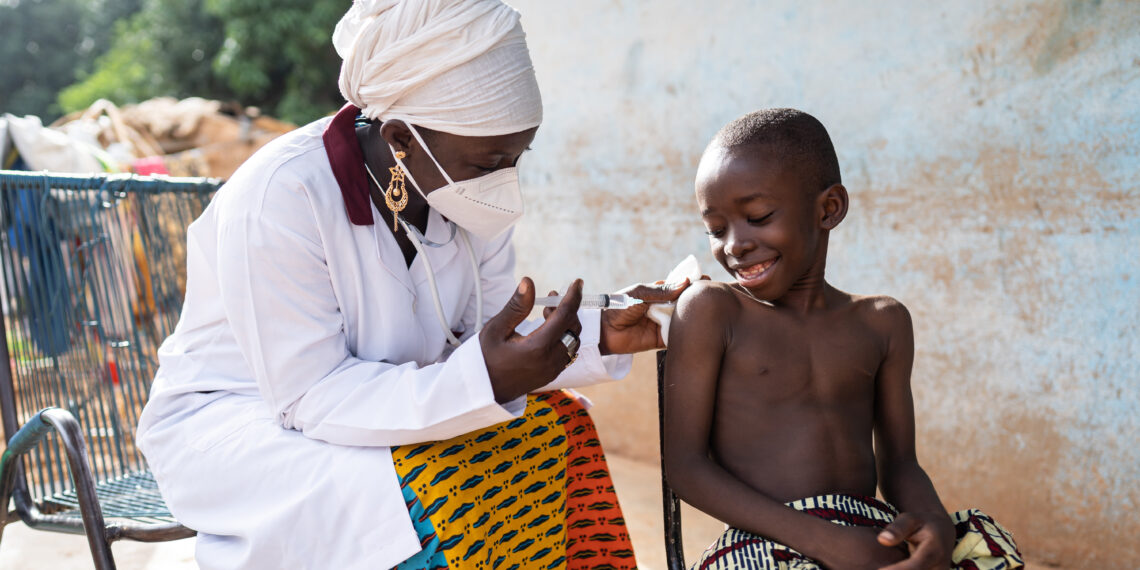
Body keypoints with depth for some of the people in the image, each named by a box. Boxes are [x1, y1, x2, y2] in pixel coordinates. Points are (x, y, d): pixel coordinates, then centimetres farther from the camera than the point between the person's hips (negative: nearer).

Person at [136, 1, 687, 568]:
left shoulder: (470, 185, -8)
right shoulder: (278, 198, -28)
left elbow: (487, 344, -2)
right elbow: (310, 398, -28)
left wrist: (600, 337, -19)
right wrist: (483, 380, -41)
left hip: (379, 398, 6)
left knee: (559, 425, -11)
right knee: (433, 498, -31)